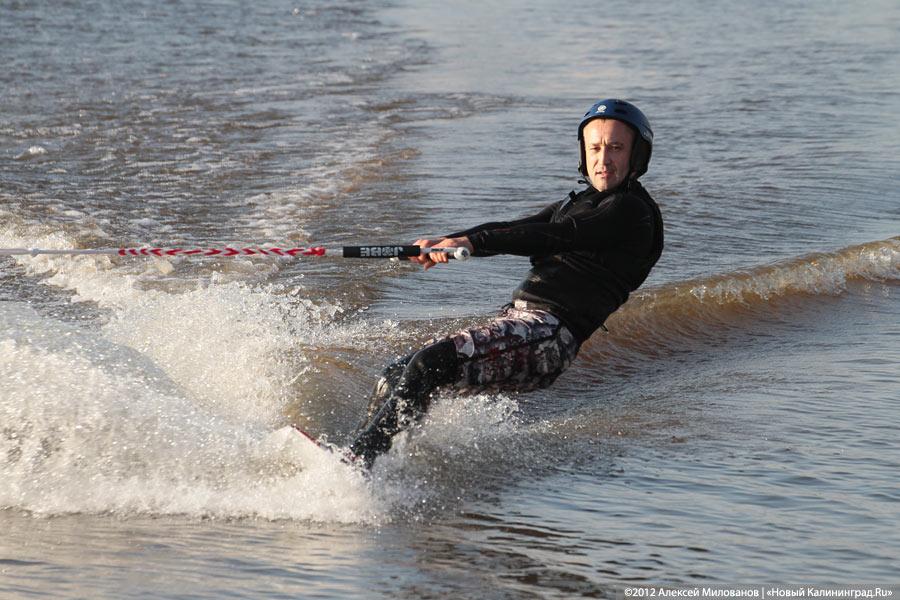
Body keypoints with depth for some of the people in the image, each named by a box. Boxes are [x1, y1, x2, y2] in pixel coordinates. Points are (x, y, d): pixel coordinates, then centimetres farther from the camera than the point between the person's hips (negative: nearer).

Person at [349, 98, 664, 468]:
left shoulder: (632, 211, -3)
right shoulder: (575, 205, 26)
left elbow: (554, 237, -16)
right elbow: (511, 231, 15)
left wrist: (472, 242, -24)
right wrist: (446, 242, -3)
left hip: (547, 339, -9)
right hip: (515, 319, 9)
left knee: (428, 365, -26)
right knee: (394, 378, 1)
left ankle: (356, 463, -33)